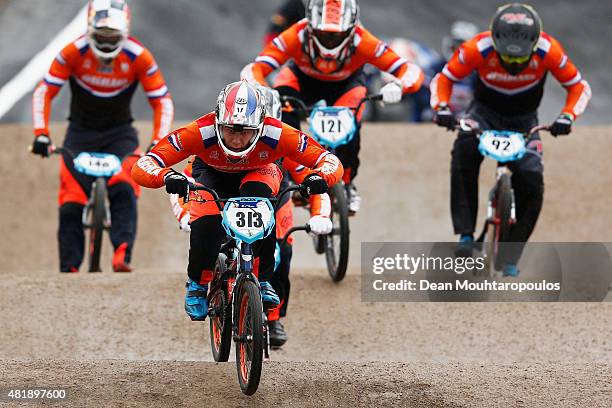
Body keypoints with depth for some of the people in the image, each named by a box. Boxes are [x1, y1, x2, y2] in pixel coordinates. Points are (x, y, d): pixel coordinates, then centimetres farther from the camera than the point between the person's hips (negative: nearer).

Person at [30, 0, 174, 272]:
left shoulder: (139, 57, -16)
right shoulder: (73, 53, -17)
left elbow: (162, 101, -10)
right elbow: (44, 91, -14)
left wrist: (157, 143, -22)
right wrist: (41, 133, -26)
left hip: (120, 133, 0)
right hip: (80, 132, 0)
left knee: (124, 190, -25)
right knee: (71, 201, -9)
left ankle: (122, 255, -31)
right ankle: (69, 268, -1)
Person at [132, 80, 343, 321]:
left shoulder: (275, 134, -36)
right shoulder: (200, 133, -38)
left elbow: (331, 161, -31)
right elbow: (141, 168, -40)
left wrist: (320, 176, -54)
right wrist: (166, 176, -61)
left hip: (257, 174, 0)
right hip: (212, 174, 0)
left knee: (259, 197, -34)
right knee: (206, 226, -29)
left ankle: (263, 280, -18)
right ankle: (198, 284, 3)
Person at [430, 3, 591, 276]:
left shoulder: (548, 51, -27)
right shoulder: (479, 49, -28)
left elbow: (579, 87, -14)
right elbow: (443, 79, -14)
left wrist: (567, 117, -32)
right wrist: (442, 108, -33)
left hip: (523, 120, 1)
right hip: (485, 111, -1)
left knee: (531, 183, -17)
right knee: (465, 150, -34)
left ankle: (510, 260, 0)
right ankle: (465, 236, -31)